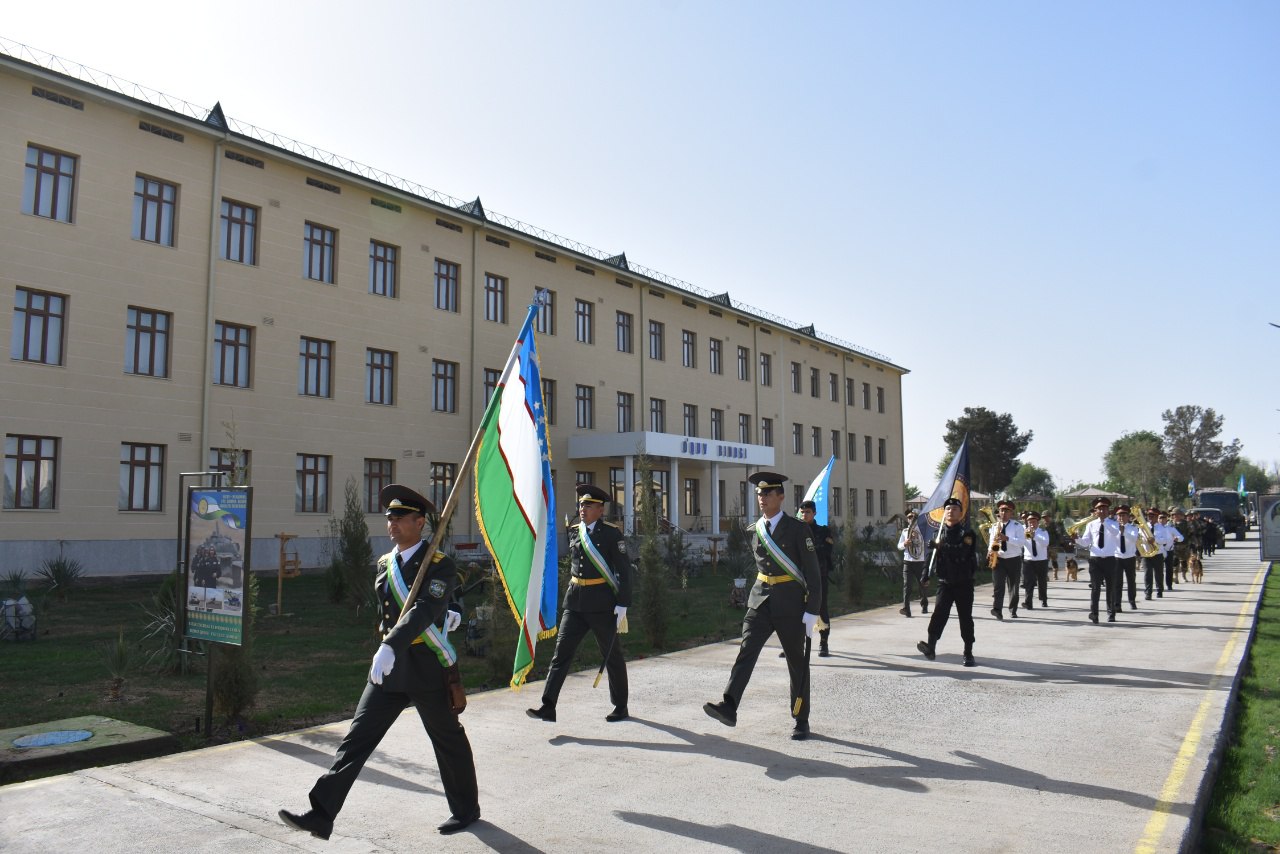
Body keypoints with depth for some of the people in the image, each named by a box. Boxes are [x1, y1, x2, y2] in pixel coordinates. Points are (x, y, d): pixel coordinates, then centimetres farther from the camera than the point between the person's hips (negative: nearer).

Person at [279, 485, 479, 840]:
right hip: (388, 667, 6)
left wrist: (390, 646, -42)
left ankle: (466, 809, 29)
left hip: (427, 669, -6)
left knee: (448, 741, 10)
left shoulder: (440, 566, -15)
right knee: (357, 736, -1)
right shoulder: (384, 563, 7)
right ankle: (321, 815, 1)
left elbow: (423, 610, -31)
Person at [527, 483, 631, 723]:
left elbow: (624, 570, -10)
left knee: (612, 656, 8)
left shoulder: (611, 534, -8)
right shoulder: (574, 532, 9)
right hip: (575, 602, 5)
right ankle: (548, 707, -1)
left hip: (602, 604, -5)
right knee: (561, 652, -2)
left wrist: (622, 605, -14)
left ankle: (621, 708, 23)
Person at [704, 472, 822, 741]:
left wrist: (812, 611, -12)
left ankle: (801, 721, 20)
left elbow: (813, 573, -8)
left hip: (790, 603, -4)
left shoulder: (797, 529, -8)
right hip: (760, 600, 4)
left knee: (797, 662, 8)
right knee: (746, 650, -14)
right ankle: (729, 707, -24)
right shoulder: (756, 529, 7)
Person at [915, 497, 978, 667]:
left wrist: (942, 546, -25)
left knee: (965, 618, 5)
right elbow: (931, 554, 20)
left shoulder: (967, 533, -4)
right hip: (944, 582, 3)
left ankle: (968, 653, 15)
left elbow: (962, 551, -23)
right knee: (939, 612, -15)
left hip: (964, 583, -2)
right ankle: (931, 646, -25)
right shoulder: (939, 533, 10)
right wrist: (926, 574, 16)